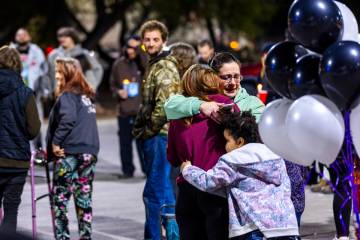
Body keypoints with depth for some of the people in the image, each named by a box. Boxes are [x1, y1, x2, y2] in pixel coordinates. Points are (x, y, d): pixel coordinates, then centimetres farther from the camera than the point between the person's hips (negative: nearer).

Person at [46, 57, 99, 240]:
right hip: (90, 152, 8)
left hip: (69, 152, -8)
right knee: (84, 198, 10)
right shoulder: (87, 96, 17)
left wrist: (55, 142, -18)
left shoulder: (67, 96, -8)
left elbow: (68, 119, -25)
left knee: (59, 198, -1)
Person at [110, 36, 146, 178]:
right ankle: (127, 170, 16)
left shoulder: (143, 63, -2)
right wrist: (118, 92, -3)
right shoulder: (119, 64, 8)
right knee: (125, 141, 8)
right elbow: (113, 84, 18)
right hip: (124, 109, 4)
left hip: (141, 109, -4)